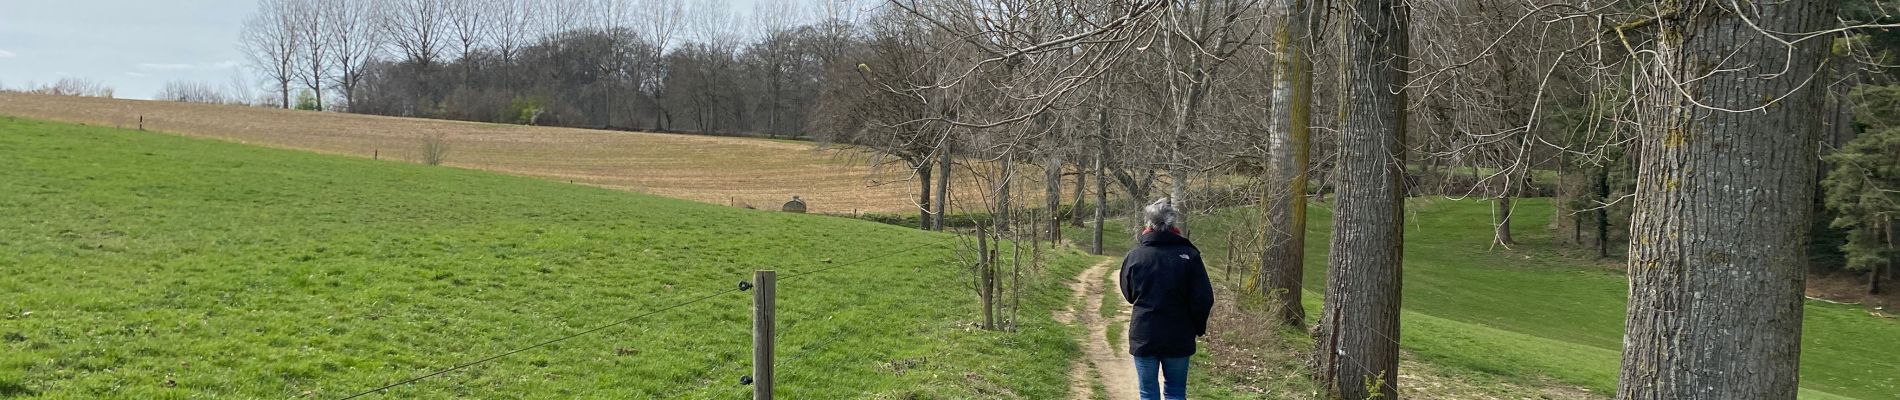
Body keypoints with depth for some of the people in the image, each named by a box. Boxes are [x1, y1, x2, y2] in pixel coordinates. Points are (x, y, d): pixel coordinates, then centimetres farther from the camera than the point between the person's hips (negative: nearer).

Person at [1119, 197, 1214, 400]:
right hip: (1179, 338, 0)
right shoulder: (1189, 255, -9)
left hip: (1143, 337, 0)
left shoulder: (1134, 256, -7)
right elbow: (1204, 298, -8)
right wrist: (1198, 327, 7)